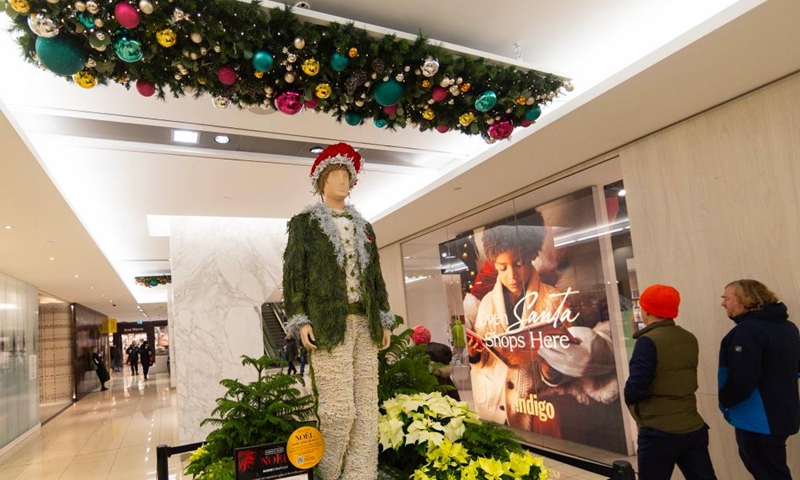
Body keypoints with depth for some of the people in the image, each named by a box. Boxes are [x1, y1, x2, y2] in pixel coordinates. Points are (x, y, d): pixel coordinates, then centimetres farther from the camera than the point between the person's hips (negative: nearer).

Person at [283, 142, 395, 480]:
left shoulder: (363, 227, 22)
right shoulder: (304, 223, 8)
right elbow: (293, 274, 1)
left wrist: (384, 319, 12)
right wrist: (300, 320, -10)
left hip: (364, 323, 5)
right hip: (328, 323, -5)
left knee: (366, 408, 2)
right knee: (338, 408, -8)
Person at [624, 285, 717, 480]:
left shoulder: (648, 341, -18)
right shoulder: (689, 339, 5)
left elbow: (636, 387, -21)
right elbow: (683, 378, 14)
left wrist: (629, 397, 0)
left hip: (659, 432, -6)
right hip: (694, 428, 7)